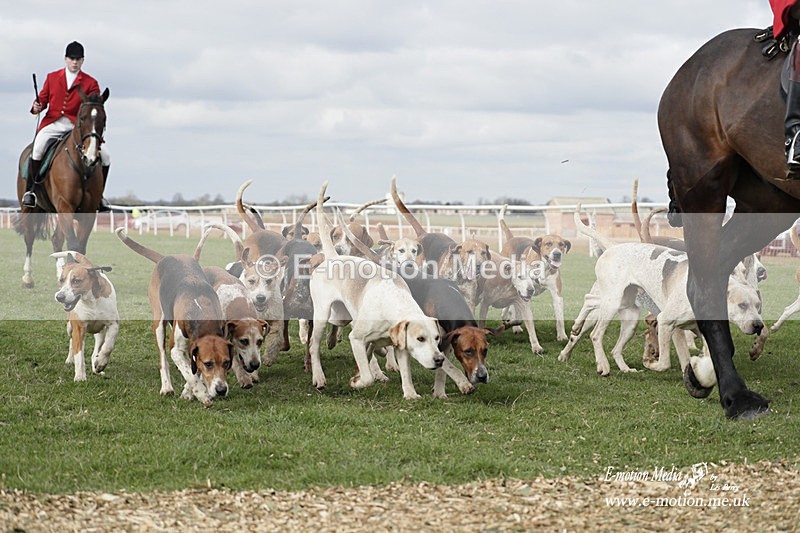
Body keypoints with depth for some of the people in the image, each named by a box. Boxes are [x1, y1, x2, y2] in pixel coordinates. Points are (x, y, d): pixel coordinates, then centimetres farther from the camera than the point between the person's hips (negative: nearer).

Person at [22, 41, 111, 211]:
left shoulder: (90, 83, 8)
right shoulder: (52, 77, 14)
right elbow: (43, 98, 14)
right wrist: (37, 107, -10)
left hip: (77, 126, 1)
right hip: (52, 124, -1)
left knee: (105, 156, -12)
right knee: (37, 149, -30)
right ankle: (29, 190, -15)